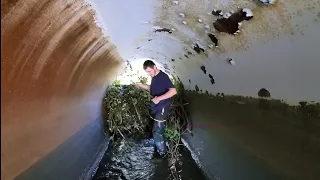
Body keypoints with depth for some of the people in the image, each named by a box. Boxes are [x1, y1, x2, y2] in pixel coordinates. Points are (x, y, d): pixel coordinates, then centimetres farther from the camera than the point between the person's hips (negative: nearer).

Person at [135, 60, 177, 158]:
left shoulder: (163, 77, -19)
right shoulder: (154, 77, 8)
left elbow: (173, 91, -29)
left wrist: (159, 98, -36)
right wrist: (141, 86, 14)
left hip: (161, 108, -8)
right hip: (155, 107, 8)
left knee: (157, 131, -1)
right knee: (157, 130, 19)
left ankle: (162, 151, 17)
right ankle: (159, 146, 36)